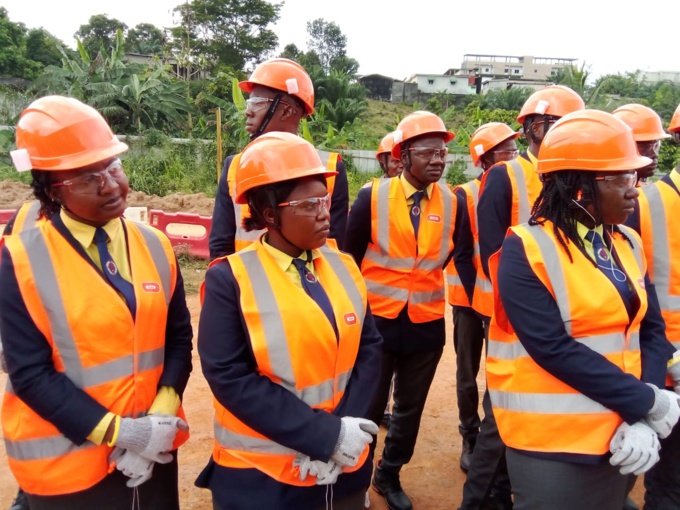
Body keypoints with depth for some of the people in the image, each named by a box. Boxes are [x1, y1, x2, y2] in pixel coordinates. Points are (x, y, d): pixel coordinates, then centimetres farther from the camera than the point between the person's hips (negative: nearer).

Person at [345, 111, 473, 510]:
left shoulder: (452, 202, -2)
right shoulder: (373, 196, -10)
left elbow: (461, 256, 5)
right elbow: (350, 256, -3)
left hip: (427, 323, 3)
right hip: (377, 318, -3)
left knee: (411, 407, 18)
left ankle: (390, 475, 40)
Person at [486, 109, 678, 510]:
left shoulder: (626, 243, 5)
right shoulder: (525, 250, -15)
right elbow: (553, 349, -22)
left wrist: (643, 418, -9)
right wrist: (646, 401, -17)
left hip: (617, 434, 6)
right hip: (550, 442, -6)